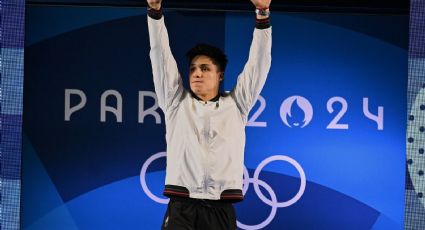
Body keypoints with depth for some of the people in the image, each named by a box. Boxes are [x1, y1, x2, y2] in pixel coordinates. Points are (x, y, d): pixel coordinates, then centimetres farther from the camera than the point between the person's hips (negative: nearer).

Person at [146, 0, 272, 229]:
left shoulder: (235, 105, 16)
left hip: (221, 209, 0)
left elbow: (258, 62, 11)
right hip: (181, 208, 0)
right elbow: (161, 56, 11)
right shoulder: (176, 103, 17)